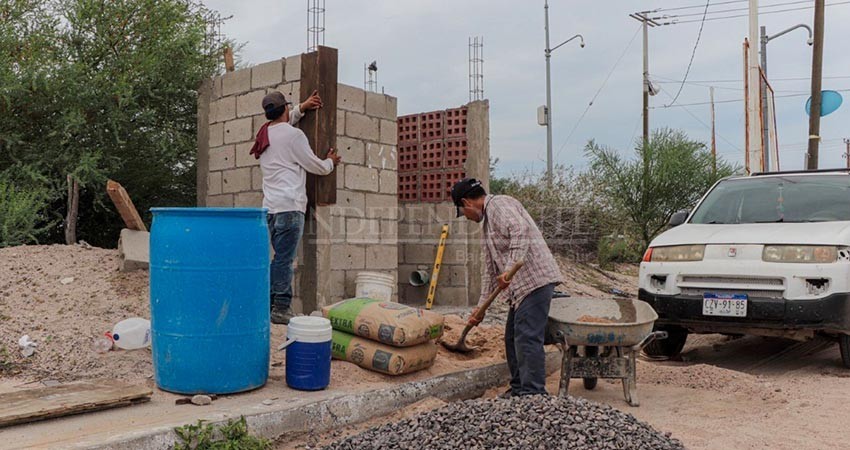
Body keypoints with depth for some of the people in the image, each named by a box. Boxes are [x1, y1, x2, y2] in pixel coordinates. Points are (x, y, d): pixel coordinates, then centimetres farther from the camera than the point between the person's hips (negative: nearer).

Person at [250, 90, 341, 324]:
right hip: (289, 206, -8)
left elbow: (281, 123, 41)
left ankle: (273, 305, 16)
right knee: (284, 259, -8)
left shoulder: (265, 134, 17)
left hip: (270, 206, 8)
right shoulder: (293, 135, -6)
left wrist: (302, 107, 37)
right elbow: (316, 167, 1)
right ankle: (281, 309, -8)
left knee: (281, 258, 14)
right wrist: (331, 162, 21)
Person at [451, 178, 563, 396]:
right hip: (521, 286, 11)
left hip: (535, 280, -11)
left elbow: (520, 232, -26)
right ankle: (518, 390, 24)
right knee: (512, 338, 15)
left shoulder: (500, 204, -6)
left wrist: (510, 269, -32)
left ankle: (533, 394, -9)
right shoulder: (488, 220, 24)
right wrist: (481, 306, 24)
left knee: (527, 338, -12)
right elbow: (490, 269, 26)